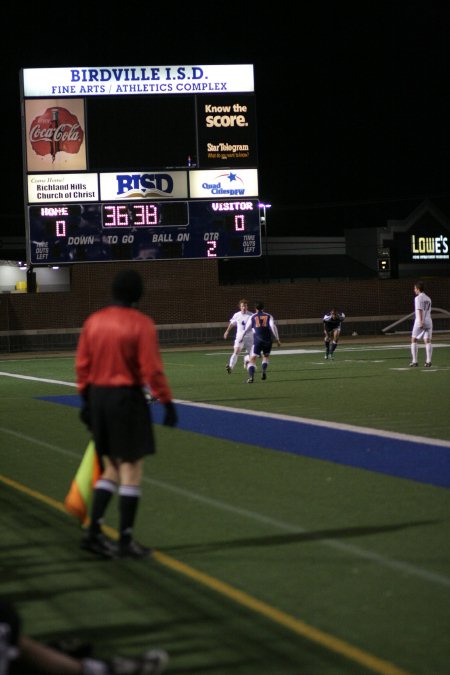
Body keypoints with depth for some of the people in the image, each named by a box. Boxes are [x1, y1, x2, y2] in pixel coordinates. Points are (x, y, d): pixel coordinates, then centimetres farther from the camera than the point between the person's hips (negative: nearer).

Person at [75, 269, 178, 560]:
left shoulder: (93, 321, 5)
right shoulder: (142, 324, -12)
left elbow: (82, 365, 8)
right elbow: (152, 369, -15)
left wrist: (86, 399, 17)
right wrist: (168, 403, -8)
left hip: (98, 396, 6)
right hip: (128, 398, -6)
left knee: (111, 468, 16)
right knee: (131, 470, 3)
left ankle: (94, 532, 10)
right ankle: (126, 541, 6)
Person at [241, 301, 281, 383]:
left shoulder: (252, 317, 8)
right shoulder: (269, 316, 9)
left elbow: (246, 329, 11)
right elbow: (273, 327, -3)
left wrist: (242, 337, 29)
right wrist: (277, 339, -1)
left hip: (257, 341, -2)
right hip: (268, 341, 2)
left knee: (252, 359, 0)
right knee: (266, 356, 25)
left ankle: (251, 376, -19)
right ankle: (264, 370, 0)